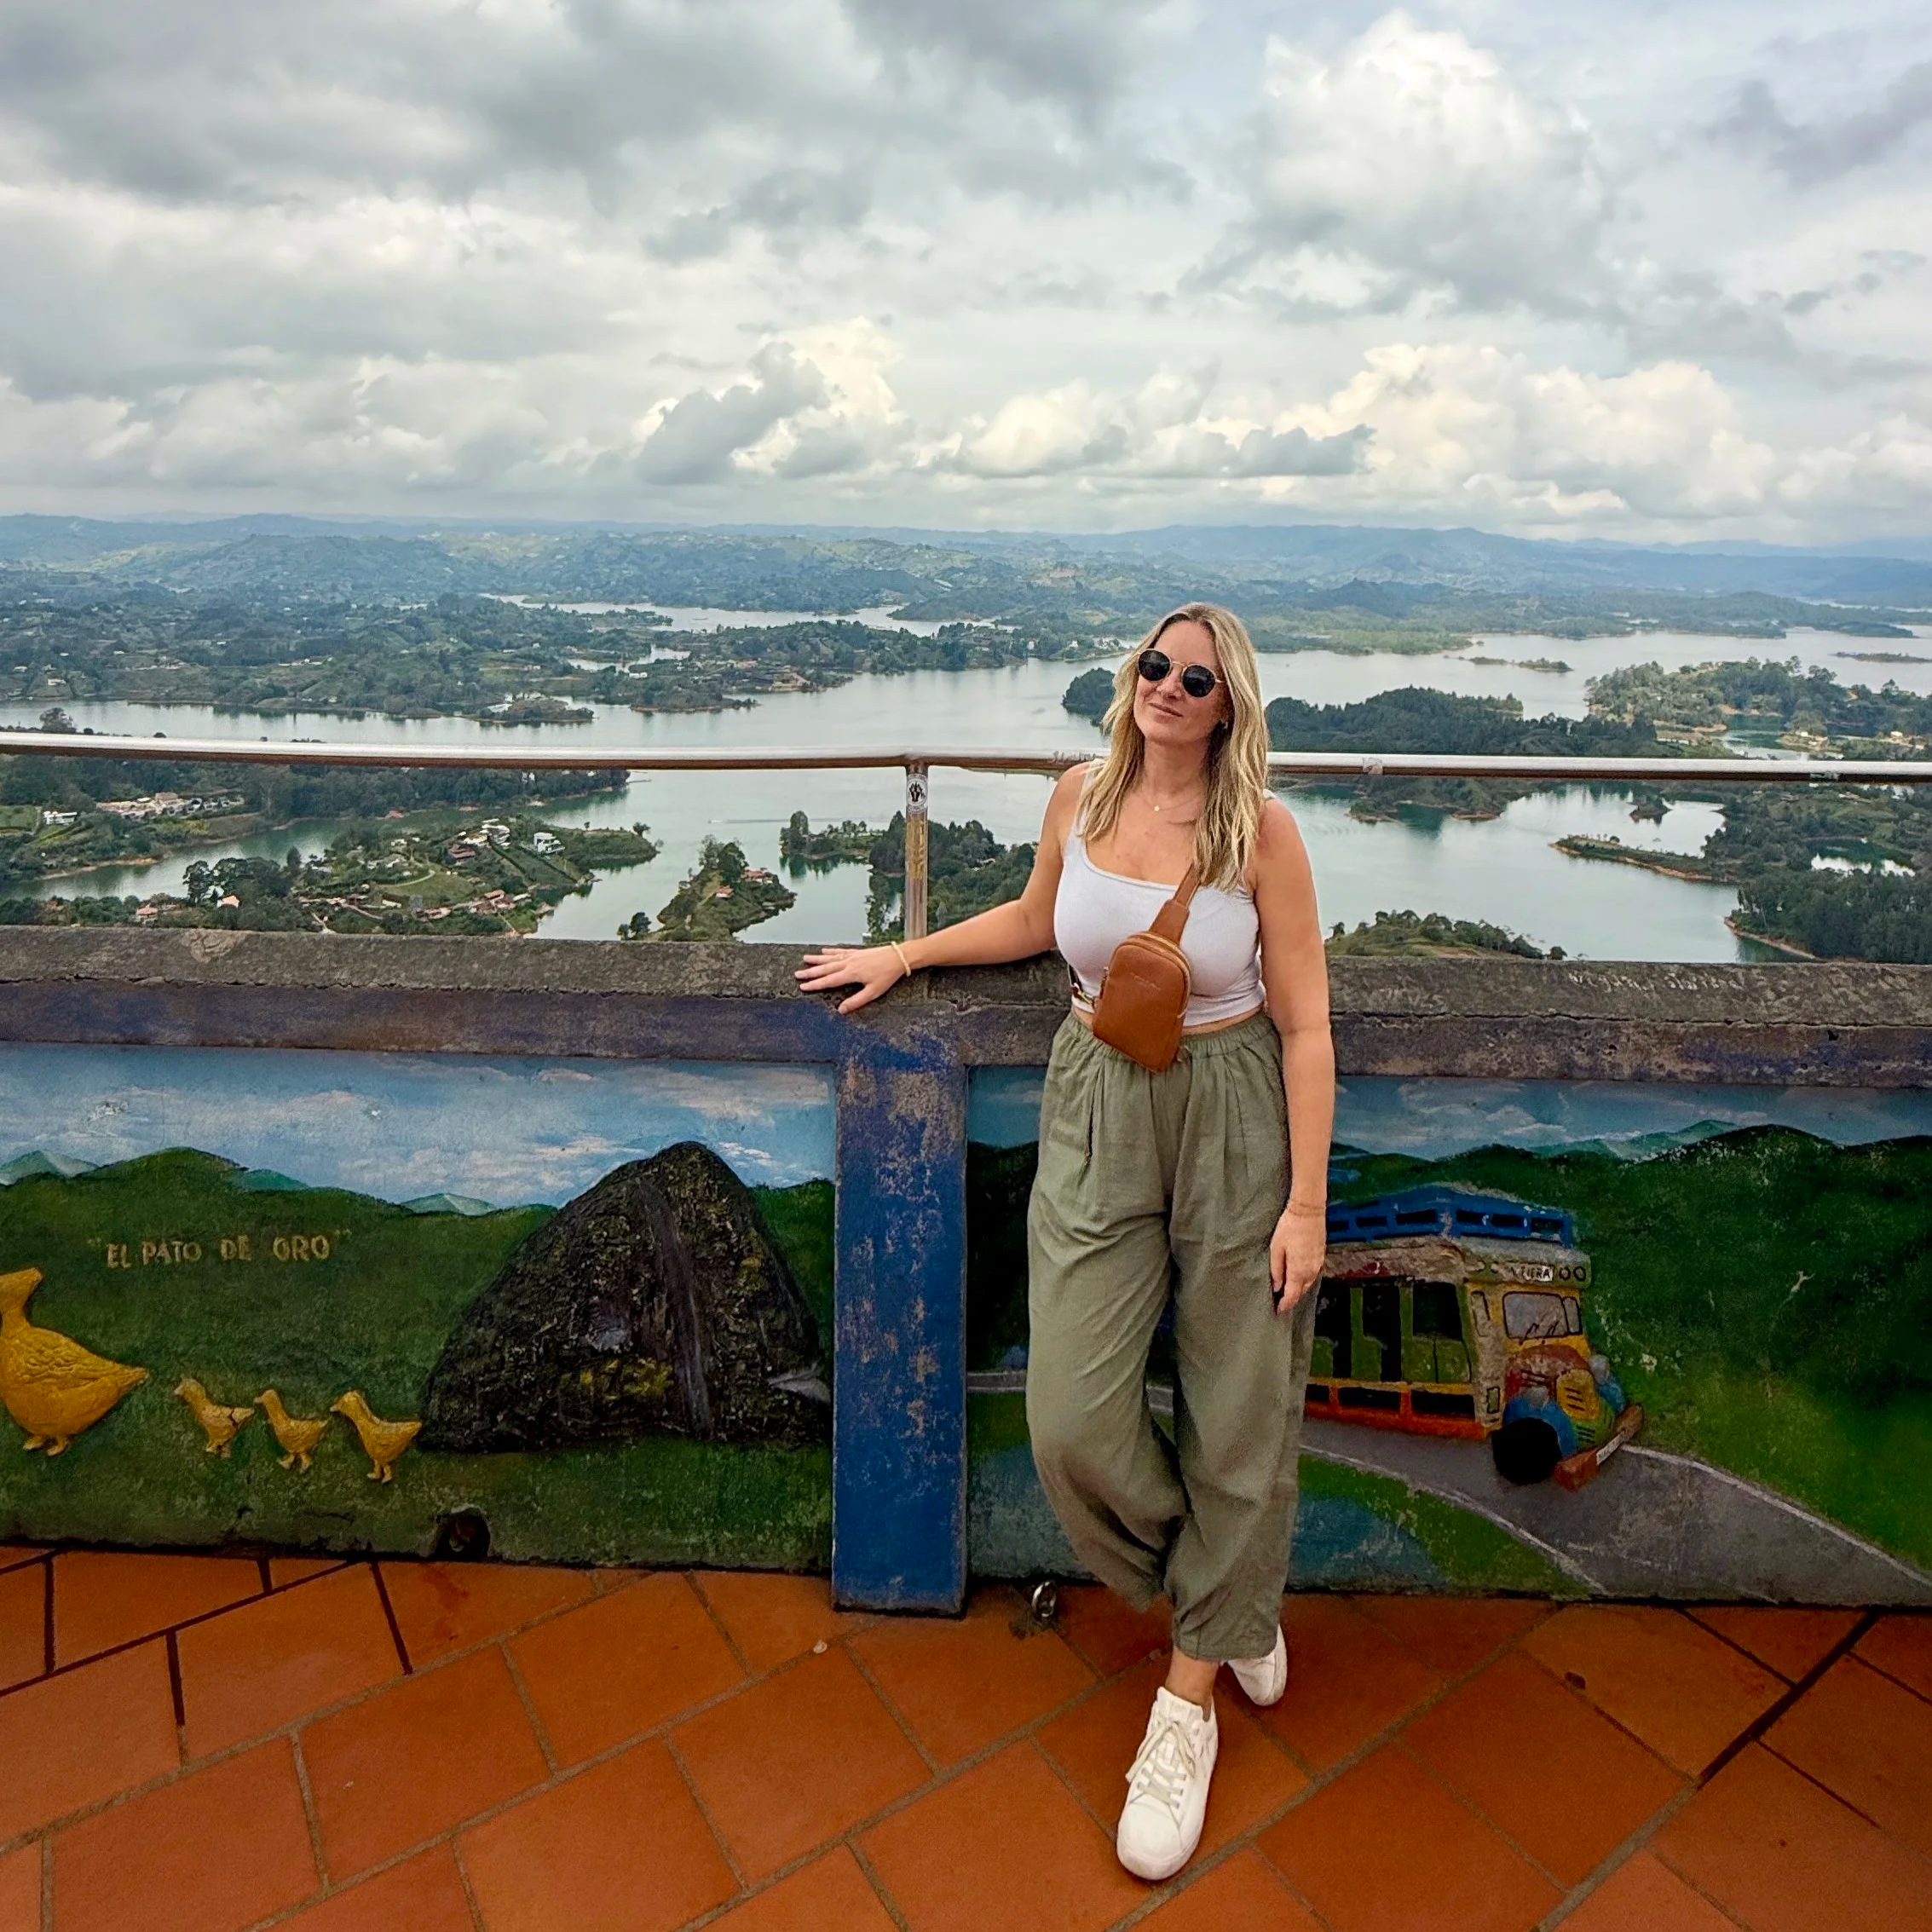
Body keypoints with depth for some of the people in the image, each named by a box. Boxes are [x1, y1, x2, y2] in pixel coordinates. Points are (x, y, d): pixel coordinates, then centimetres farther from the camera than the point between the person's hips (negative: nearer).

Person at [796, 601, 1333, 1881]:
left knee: (1238, 1414, 8)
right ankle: (1224, 1596, 31)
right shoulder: (1082, 797, 1)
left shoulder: (1261, 828, -10)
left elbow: (1305, 1024, -7)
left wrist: (1307, 1203, -10)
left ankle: (1191, 1694, 32)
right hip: (1098, 1114, 3)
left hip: (1233, 1115, -2)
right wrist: (903, 955, 23)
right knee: (1074, 1419, -4)